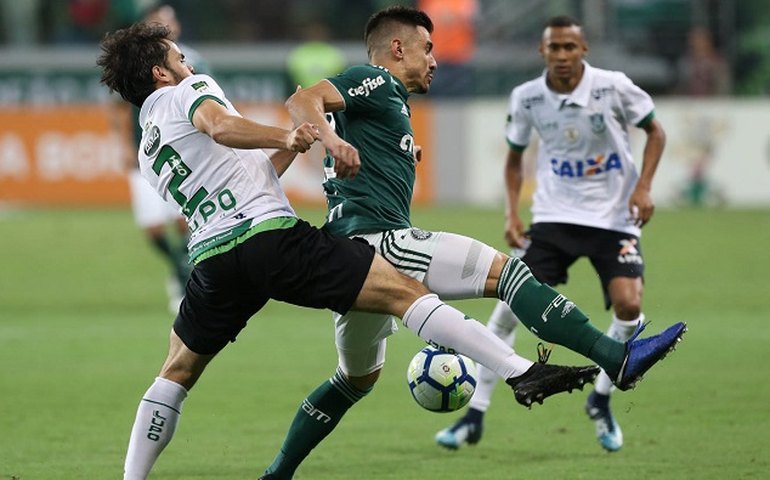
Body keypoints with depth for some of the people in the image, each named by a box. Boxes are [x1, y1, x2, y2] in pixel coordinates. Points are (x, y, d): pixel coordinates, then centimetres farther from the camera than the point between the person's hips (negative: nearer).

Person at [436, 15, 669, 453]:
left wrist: (644, 187, -11)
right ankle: (475, 416, -1)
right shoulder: (527, 98, -4)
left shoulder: (613, 87, -11)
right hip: (554, 216, 2)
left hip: (614, 217, -1)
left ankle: (601, 400, 8)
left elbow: (656, 131, 2)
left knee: (628, 305, -20)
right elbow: (514, 156, 13)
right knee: (511, 306, -11)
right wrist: (512, 212, 0)